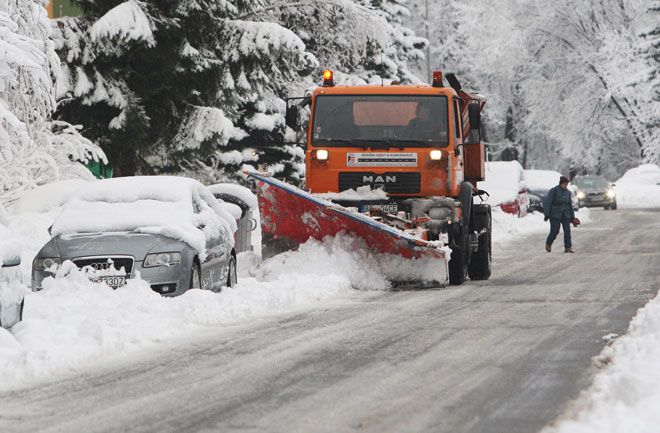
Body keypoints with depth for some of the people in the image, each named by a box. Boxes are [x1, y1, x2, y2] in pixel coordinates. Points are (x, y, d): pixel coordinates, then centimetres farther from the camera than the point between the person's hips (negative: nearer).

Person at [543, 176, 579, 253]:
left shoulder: (567, 192, 8)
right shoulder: (553, 191, -10)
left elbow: (570, 205, 16)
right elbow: (547, 202, -12)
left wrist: (572, 216, 16)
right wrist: (547, 214, -18)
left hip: (565, 214, 5)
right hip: (555, 214, -5)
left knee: (567, 230, -9)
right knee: (554, 231, -3)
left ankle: (568, 248, -10)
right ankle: (548, 244, 24)